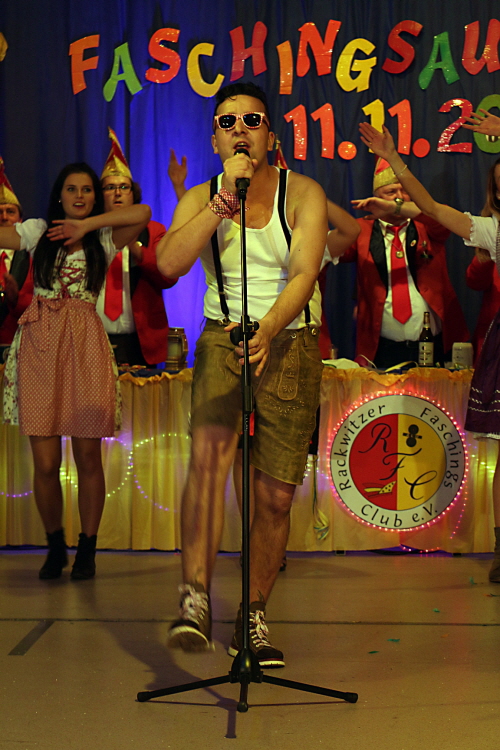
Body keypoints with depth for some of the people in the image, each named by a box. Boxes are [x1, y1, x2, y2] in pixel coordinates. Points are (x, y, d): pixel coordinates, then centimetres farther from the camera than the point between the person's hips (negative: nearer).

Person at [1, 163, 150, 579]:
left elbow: (143, 213, -5)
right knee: (45, 462, -3)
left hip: (85, 343, 0)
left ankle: (87, 550, 14)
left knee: (88, 456, -1)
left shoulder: (105, 239, 11)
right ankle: (55, 547, 18)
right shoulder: (38, 231, 14)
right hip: (39, 341, 0)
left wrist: (87, 223, -6)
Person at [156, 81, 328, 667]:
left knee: (275, 495, -1)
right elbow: (169, 263, -14)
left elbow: (303, 275, -16)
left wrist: (267, 330, -33)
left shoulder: (303, 193, -1)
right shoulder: (201, 199, 5)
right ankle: (195, 599, -25)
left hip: (290, 342, 0)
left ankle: (252, 618, 16)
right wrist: (226, 198, -17)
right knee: (209, 450, -28)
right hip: (223, 337, 0)